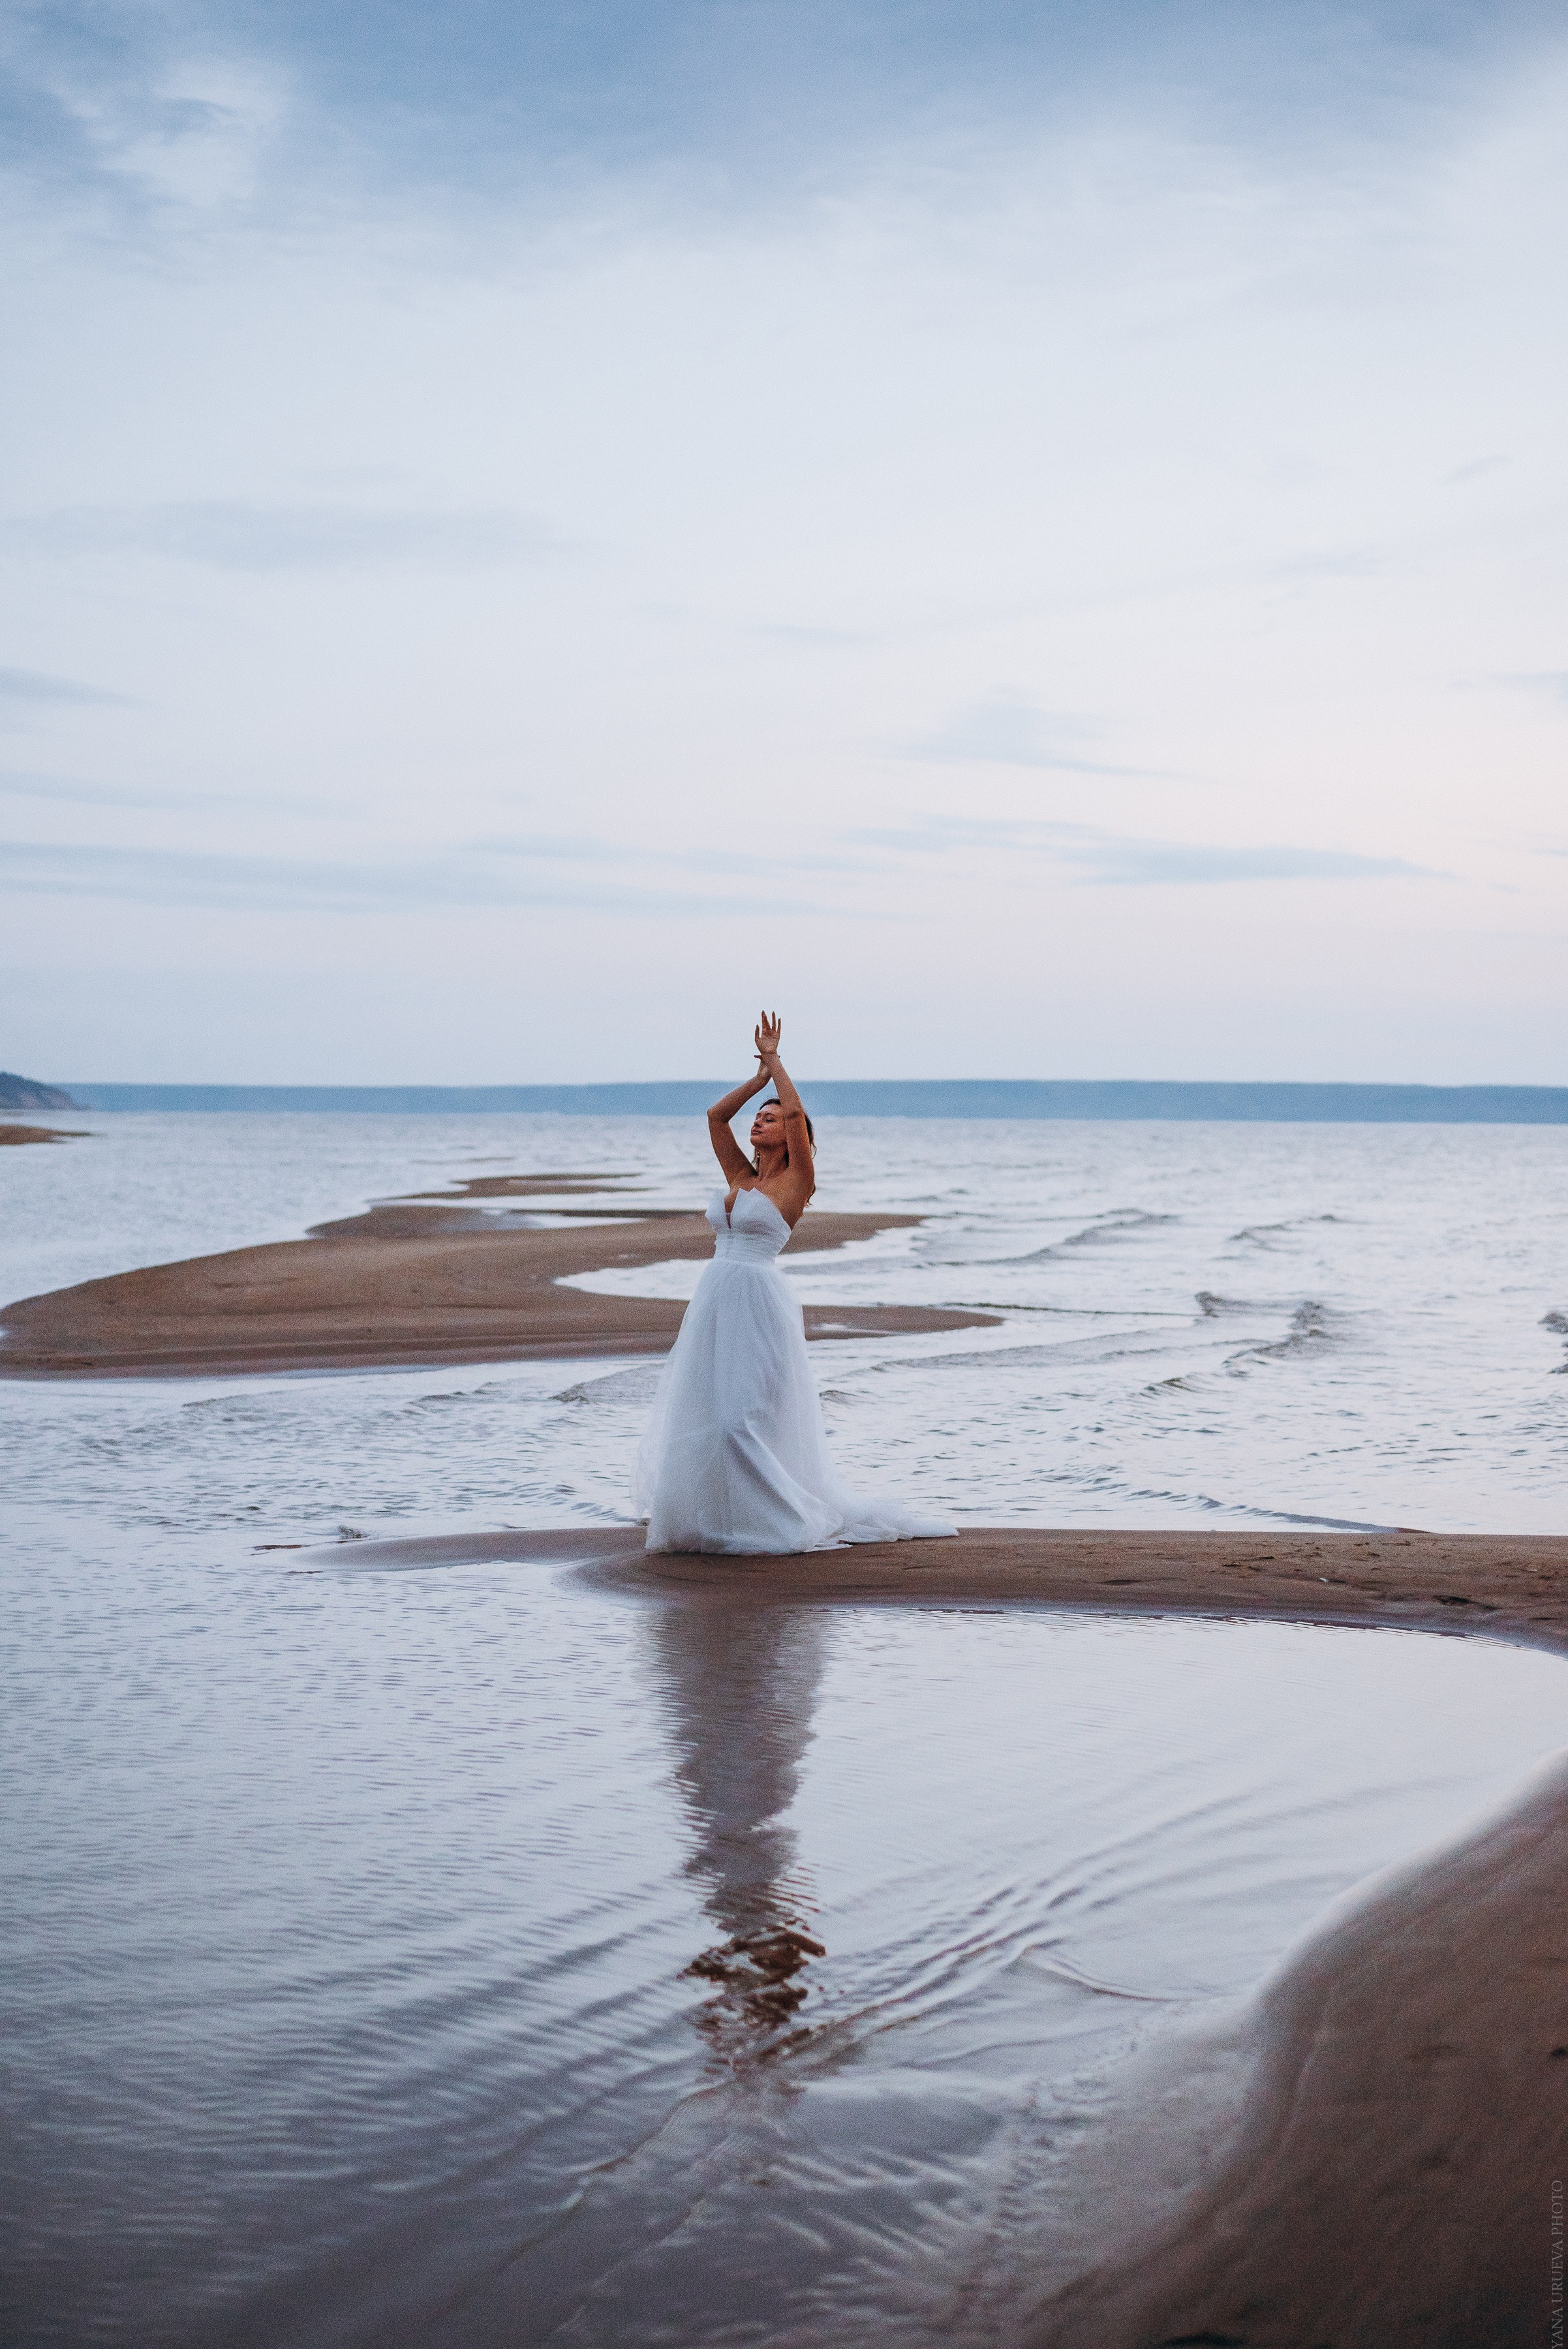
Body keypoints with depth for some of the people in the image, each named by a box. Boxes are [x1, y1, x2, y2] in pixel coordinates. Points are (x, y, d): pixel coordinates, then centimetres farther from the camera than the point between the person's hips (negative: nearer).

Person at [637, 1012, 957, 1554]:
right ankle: (713, 1513, 22)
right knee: (701, 1413, 10)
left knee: (749, 1418, -11)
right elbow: (715, 1116, 17)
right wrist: (760, 1074, 15)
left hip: (758, 1304, -7)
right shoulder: (740, 1177, 16)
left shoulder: (796, 1180, -2)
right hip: (715, 1304, 7)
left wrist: (775, 1059, -2)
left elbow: (796, 1112, -13)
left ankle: (776, 1519, -1)